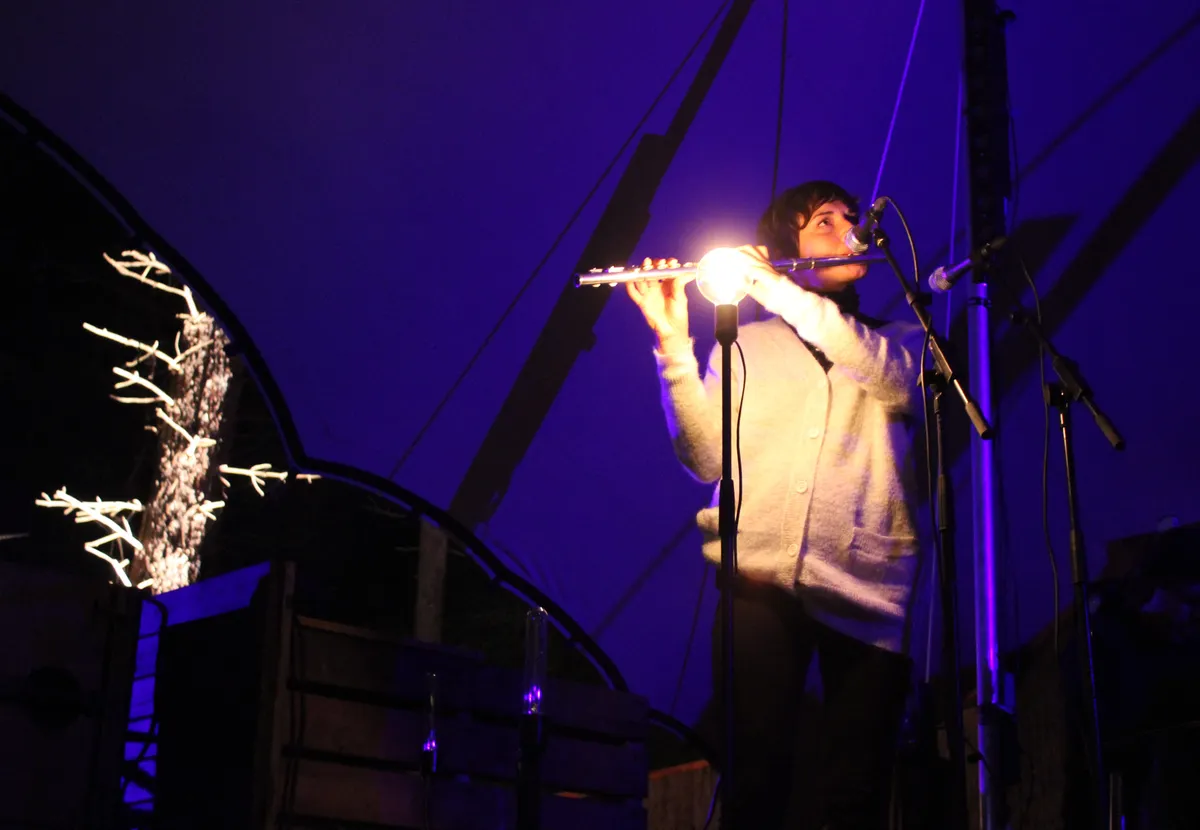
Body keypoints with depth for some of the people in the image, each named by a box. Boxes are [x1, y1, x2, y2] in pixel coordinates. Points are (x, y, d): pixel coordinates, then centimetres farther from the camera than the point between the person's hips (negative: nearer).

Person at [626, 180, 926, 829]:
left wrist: (781, 292, -12)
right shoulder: (743, 347, 15)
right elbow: (708, 459, 2)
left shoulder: (900, 340, 17)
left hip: (865, 589, 1)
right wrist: (673, 344, -10)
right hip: (760, 583, 0)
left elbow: (895, 378, -9)